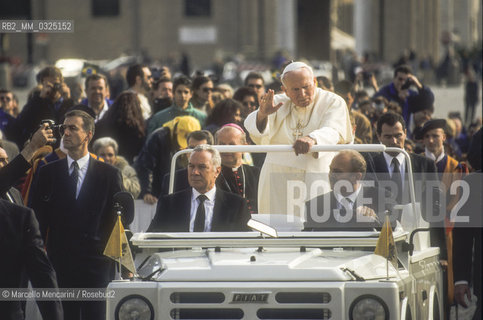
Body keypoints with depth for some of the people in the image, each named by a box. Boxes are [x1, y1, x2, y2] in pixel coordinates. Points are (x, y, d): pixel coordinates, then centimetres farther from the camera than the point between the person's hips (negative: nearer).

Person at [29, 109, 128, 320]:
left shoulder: (109, 174, 5)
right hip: (59, 261, 1)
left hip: (95, 262, -1)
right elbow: (36, 215, 7)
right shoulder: (48, 173, 9)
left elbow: (126, 216, 6)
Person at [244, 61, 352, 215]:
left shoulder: (333, 102, 2)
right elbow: (254, 128, -6)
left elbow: (330, 132, -16)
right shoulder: (278, 103, 10)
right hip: (277, 183, 2)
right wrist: (262, 114, -30)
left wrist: (312, 139, -39)